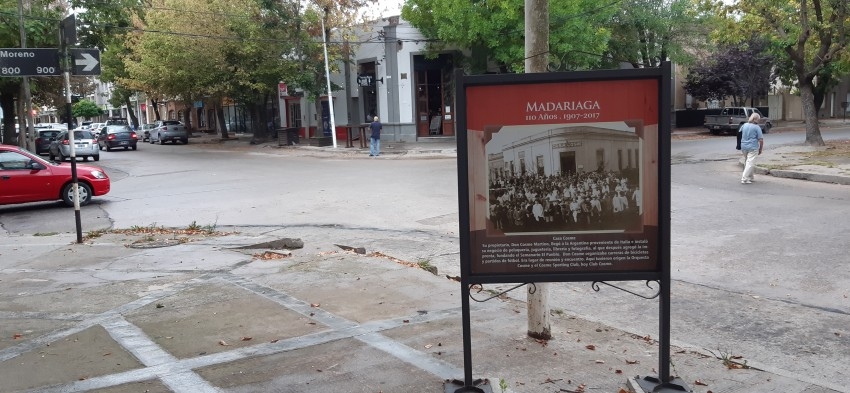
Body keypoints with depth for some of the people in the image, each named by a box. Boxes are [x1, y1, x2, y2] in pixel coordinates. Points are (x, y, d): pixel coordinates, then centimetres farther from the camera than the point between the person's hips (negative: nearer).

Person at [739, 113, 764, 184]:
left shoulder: (744, 125, 7)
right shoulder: (757, 127, -8)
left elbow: (739, 135, 16)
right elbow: (761, 140, -9)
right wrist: (760, 149, 2)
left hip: (743, 147, 6)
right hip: (753, 148, -6)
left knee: (747, 163, 18)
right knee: (750, 163, -5)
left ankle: (750, 178, 25)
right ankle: (744, 179, -11)